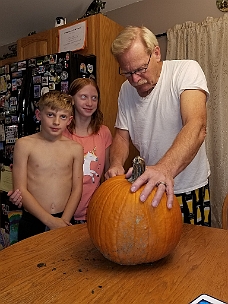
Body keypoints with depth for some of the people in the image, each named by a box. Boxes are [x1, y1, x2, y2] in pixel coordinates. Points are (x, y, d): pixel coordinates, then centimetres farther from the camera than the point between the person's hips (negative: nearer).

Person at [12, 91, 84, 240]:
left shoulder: (75, 148, 1)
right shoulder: (24, 144, -5)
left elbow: (77, 189, 1)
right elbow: (20, 189, -8)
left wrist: (64, 220, -10)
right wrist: (50, 220, -12)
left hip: (64, 220, 2)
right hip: (32, 222, -1)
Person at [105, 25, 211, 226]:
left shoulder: (187, 71, -16)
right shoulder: (126, 89, 0)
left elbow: (196, 126, -32)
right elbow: (122, 136, 4)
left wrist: (164, 169, -48)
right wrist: (116, 164, -18)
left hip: (190, 189, -3)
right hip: (148, 188, 4)